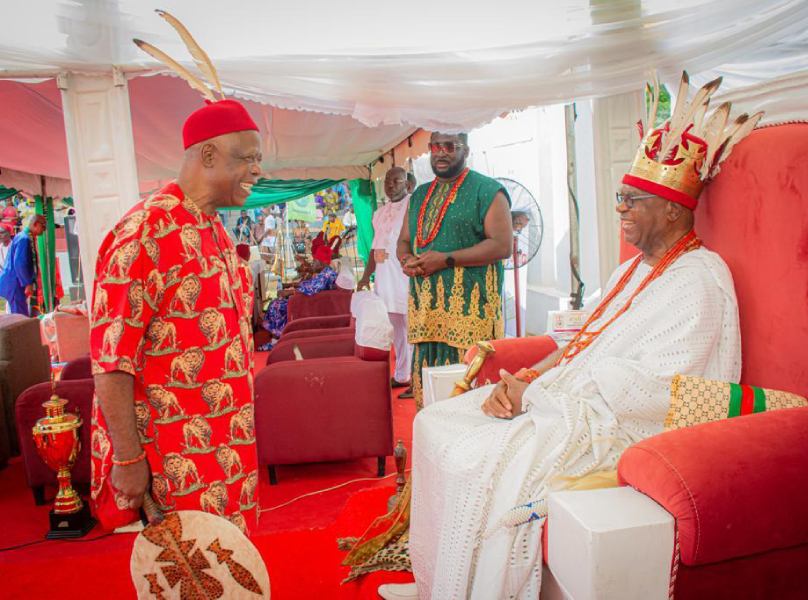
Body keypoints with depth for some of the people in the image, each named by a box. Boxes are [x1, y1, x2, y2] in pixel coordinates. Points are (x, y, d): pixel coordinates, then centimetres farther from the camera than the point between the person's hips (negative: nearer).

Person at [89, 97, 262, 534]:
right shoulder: (146, 233, -18)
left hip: (227, 445, 8)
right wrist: (128, 458, -17)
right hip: (179, 459, -8)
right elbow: (110, 358, -20)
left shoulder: (215, 231, 11)